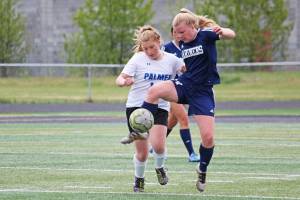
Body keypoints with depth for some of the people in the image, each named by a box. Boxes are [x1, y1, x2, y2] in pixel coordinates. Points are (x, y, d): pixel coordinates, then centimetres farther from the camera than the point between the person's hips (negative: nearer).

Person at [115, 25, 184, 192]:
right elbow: (119, 79, -12)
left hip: (160, 108, 1)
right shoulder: (138, 59, -5)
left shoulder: (171, 60, 1)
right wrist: (125, 81, -35)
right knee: (142, 152, 0)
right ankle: (139, 179, 29)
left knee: (158, 144, -24)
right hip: (136, 107, -1)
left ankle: (160, 167, 9)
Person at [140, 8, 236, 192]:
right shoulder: (182, 45, 8)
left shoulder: (206, 35, -9)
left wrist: (222, 32, -48)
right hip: (184, 85, 4)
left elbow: (230, 34, -28)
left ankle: (202, 171, 17)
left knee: (208, 137, -9)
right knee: (154, 90, -27)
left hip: (202, 92, -4)